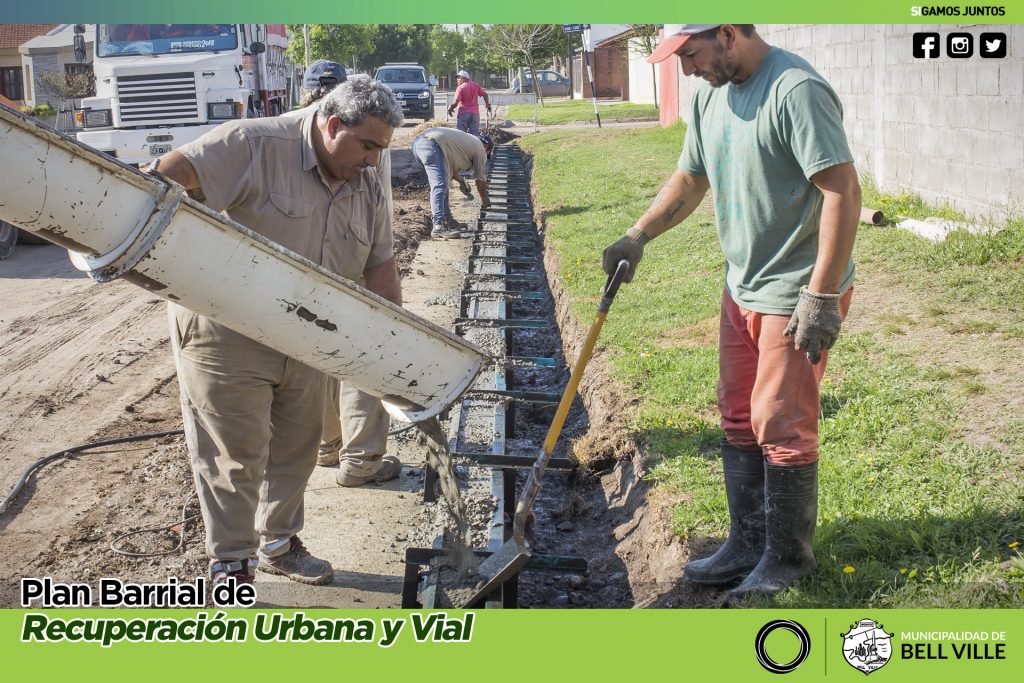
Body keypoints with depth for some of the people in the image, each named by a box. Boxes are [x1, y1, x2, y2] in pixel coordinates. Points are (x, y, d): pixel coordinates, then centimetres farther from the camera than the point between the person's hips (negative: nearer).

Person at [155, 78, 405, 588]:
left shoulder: (367, 188, 4)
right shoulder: (255, 146, -17)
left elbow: (380, 268, 8)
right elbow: (175, 171, -27)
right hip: (227, 336, -6)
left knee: (296, 450, 18)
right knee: (235, 455, 3)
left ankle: (279, 542, 39)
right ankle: (229, 564, 20)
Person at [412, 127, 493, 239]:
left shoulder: (469, 140, 34)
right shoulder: (480, 150, 12)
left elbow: (448, 163, 37)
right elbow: (480, 180, 18)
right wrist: (484, 199, 32)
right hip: (431, 146, -9)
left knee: (442, 184, 17)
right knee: (439, 186, -15)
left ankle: (447, 220, 22)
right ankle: (438, 227, -22)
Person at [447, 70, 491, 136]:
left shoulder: (460, 88, -7)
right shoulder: (476, 85, 7)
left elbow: (456, 102, -14)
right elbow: (484, 94, 8)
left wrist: (450, 108, 3)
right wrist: (487, 105, 23)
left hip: (463, 113, -4)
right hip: (475, 113, 4)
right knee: (474, 135, 3)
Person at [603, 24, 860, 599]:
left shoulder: (796, 89, -21)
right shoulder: (711, 94, 7)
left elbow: (843, 192, -24)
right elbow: (691, 178, 19)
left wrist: (820, 296, -25)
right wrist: (638, 236, 6)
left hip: (798, 295, -9)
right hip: (741, 288, 9)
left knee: (781, 426, 0)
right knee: (739, 420, 15)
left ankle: (788, 557, 19)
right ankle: (748, 544, 29)